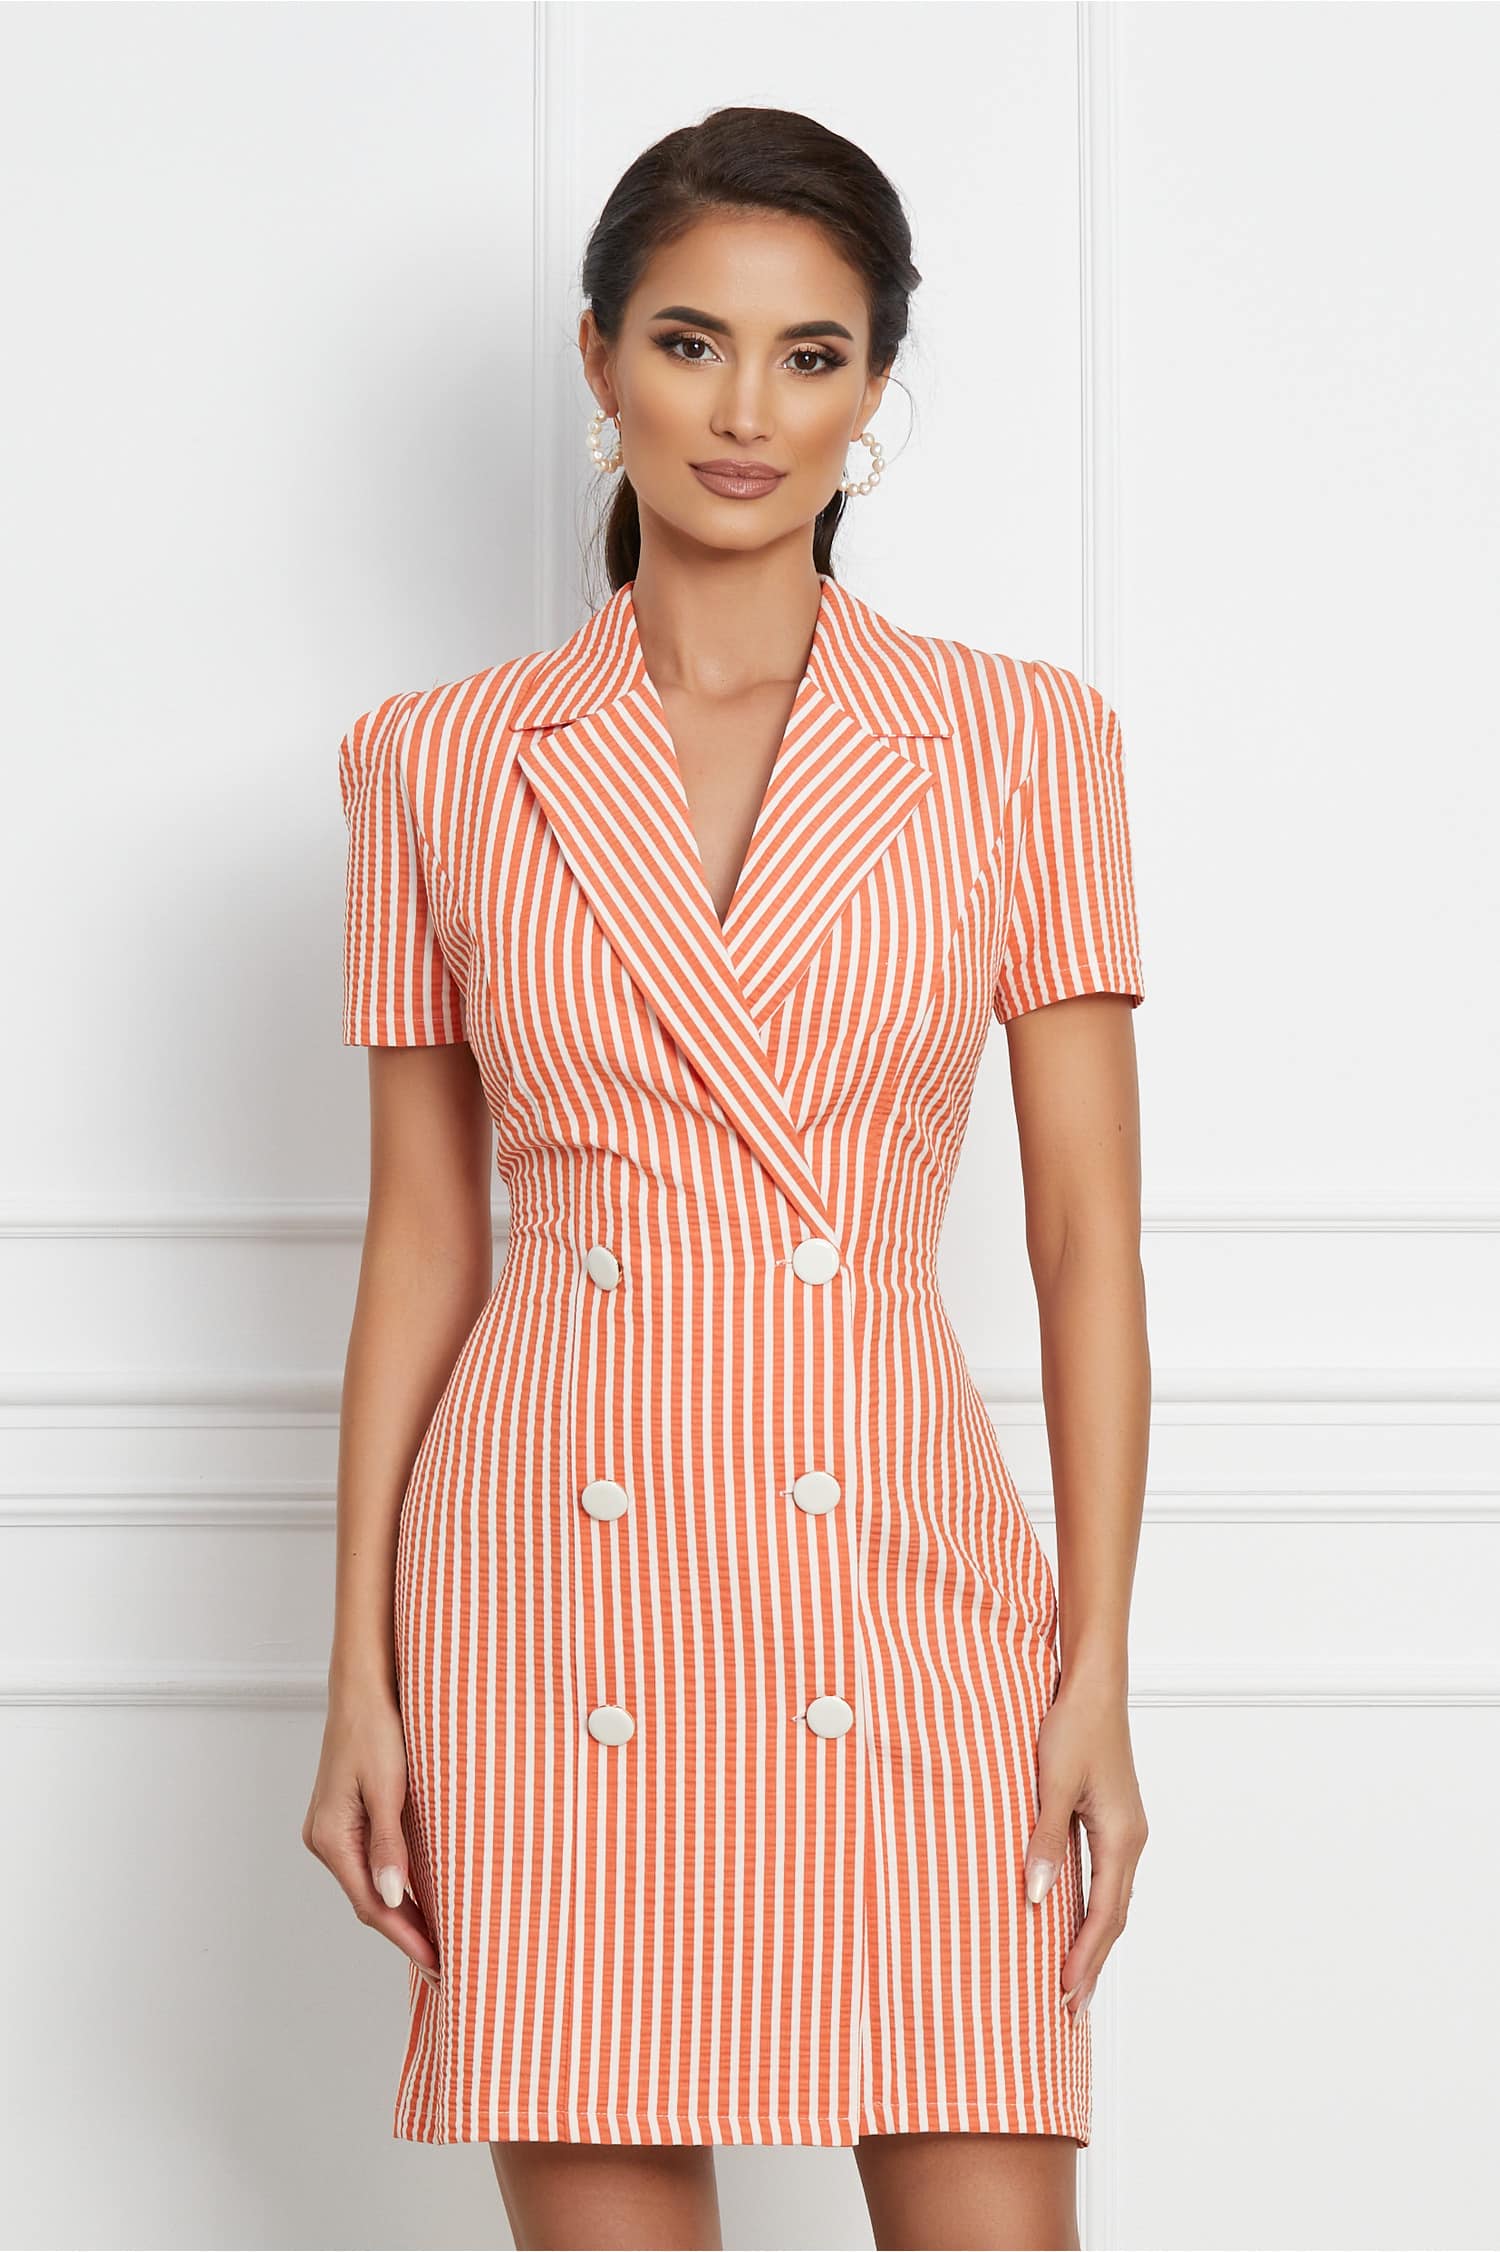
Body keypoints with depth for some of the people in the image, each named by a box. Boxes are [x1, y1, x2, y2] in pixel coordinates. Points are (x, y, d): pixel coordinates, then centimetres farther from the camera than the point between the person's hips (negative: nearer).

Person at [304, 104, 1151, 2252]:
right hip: (552, 1592, 1)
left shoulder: (1020, 742, 4)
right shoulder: (440, 763, 6)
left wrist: (1098, 1671, -3)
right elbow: (421, 1241, 9)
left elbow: (1088, 1237, 3)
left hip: (898, 1581, 0)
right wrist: (357, 1677, 5)